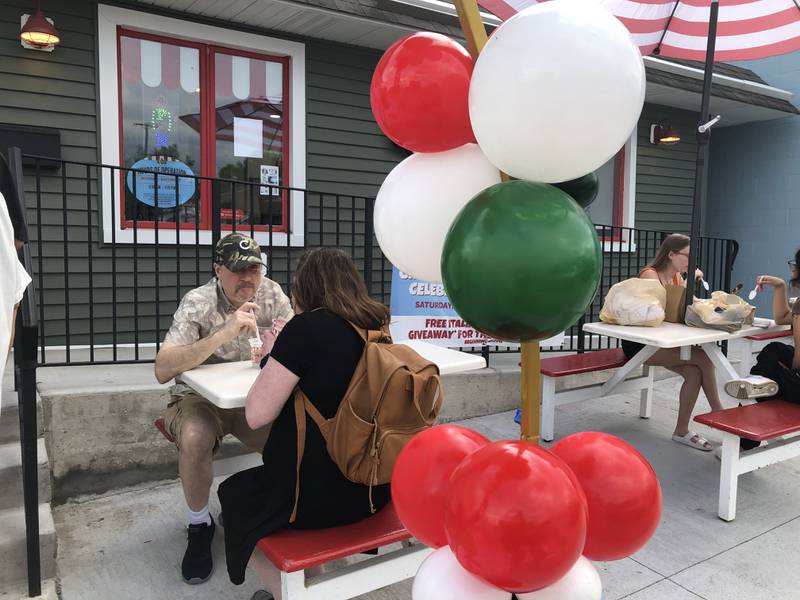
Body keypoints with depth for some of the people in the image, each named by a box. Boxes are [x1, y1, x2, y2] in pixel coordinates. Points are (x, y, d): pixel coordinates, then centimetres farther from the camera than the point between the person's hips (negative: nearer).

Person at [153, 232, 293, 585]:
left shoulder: (272, 294, -6)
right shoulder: (197, 304, -18)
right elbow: (163, 370, -30)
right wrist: (223, 334, -39)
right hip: (199, 398, -3)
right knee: (195, 437, -35)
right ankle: (199, 525, -6)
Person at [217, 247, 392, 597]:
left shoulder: (306, 327, -19)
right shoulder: (378, 326, 1)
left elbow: (256, 415, -16)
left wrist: (273, 354, -3)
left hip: (317, 494, -7)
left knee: (235, 495, 23)